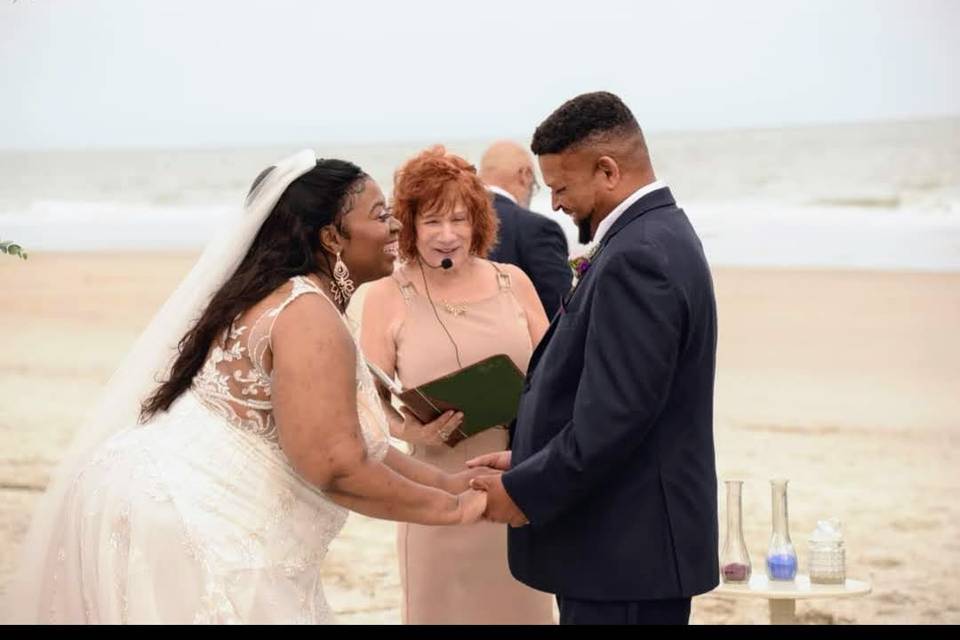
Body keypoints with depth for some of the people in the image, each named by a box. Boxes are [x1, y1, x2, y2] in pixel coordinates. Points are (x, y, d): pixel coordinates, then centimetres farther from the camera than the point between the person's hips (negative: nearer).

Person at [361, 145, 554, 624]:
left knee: (520, 605, 10)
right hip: (440, 491, -2)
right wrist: (407, 429, -20)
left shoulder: (513, 282, 4)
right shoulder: (387, 296, -3)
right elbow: (370, 401, -1)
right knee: (444, 606, 5)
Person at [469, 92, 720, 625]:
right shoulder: (656, 236, 12)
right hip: (635, 545, 10)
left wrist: (523, 492, -13)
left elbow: (614, 418, -24)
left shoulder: (638, 259, -20)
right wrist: (529, 462, 9)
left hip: (626, 557, -10)